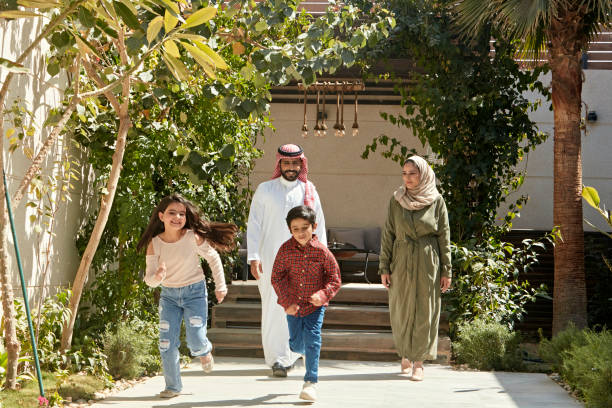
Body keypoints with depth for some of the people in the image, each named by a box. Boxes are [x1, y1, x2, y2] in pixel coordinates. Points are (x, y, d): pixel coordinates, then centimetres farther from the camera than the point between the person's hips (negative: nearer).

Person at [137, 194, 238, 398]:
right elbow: (149, 279, -10)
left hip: (194, 291, -2)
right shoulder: (154, 243, -11)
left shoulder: (193, 237, -16)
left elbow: (213, 258, -1)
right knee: (166, 342, -3)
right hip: (169, 295, 2)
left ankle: (204, 351, 30)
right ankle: (173, 386, 13)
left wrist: (220, 286, 2)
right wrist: (156, 277, -34)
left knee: (195, 340, -9)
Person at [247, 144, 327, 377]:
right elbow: (254, 224, 3)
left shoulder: (309, 191, 10)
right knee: (273, 308, -4)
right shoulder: (265, 190, 6)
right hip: (270, 259, -1)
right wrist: (253, 257, -6)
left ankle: (286, 355, 15)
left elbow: (319, 228, 13)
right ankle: (277, 359, 2)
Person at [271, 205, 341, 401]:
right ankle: (306, 353, 50)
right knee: (296, 343, 12)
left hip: (315, 305, -2)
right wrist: (287, 301, -14)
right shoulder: (285, 250, -9)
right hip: (293, 305, 2)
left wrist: (323, 295, -22)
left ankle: (310, 382, -2)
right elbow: (277, 277, -5)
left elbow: (334, 279, -4)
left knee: (312, 339, -11)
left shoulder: (322, 251, -12)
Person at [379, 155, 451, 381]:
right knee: (401, 311, 6)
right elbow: (388, 234, 5)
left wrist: (446, 270, -1)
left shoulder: (436, 201, -1)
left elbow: (444, 236, 1)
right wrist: (384, 267, 1)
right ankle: (405, 354, 27)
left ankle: (418, 362, 7)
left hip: (427, 262, -2)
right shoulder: (396, 200, 3)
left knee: (424, 311, -1)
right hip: (401, 261, 2)